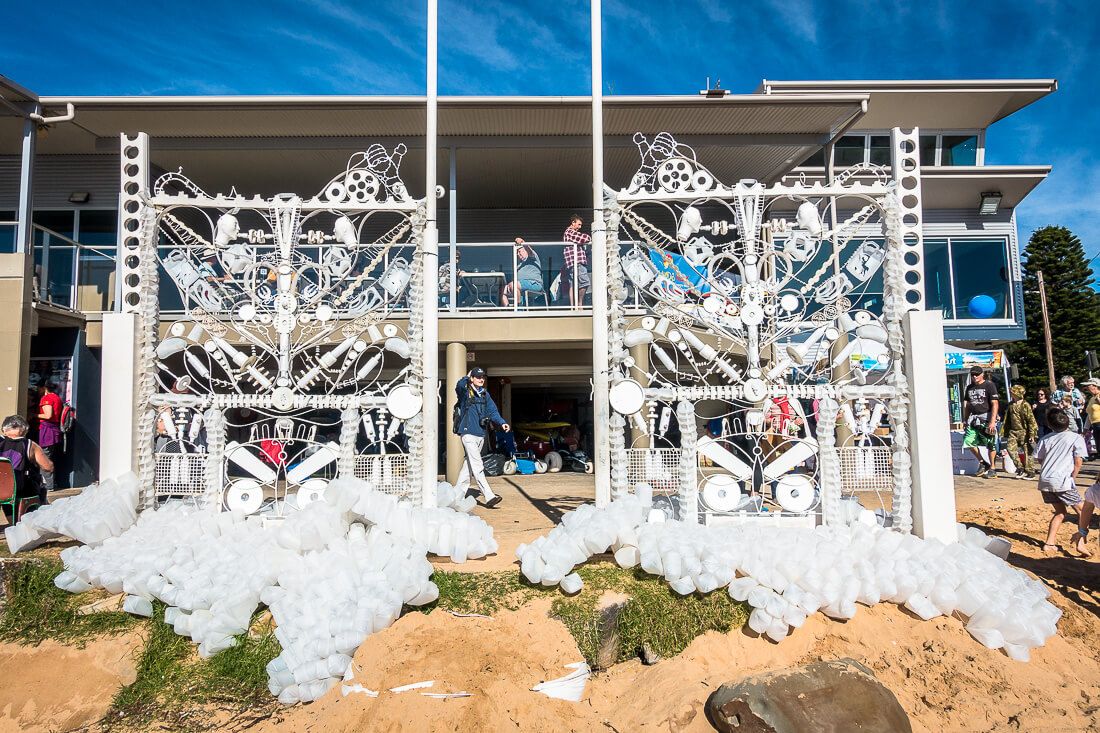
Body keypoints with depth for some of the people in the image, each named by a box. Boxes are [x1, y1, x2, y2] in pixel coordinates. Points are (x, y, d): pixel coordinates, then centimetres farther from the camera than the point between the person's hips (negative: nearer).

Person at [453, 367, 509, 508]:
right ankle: (489, 496, -17)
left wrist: (502, 422, -5)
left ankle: (458, 493, 25)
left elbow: (492, 410, 8)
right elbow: (459, 386, -28)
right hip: (468, 433, -7)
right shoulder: (465, 391, -4)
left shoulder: (485, 394, 14)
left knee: (470, 464, 13)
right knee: (477, 465, -12)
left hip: (481, 434, 7)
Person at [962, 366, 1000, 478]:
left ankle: (992, 468, 10)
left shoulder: (989, 385, -5)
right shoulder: (969, 388, 14)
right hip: (973, 418, 6)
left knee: (990, 444, 0)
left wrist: (992, 422, -17)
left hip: (986, 417, -6)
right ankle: (982, 463, 17)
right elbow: (966, 405, 21)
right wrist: (965, 420, 13)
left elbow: (995, 404, -10)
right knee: (969, 441, -2)